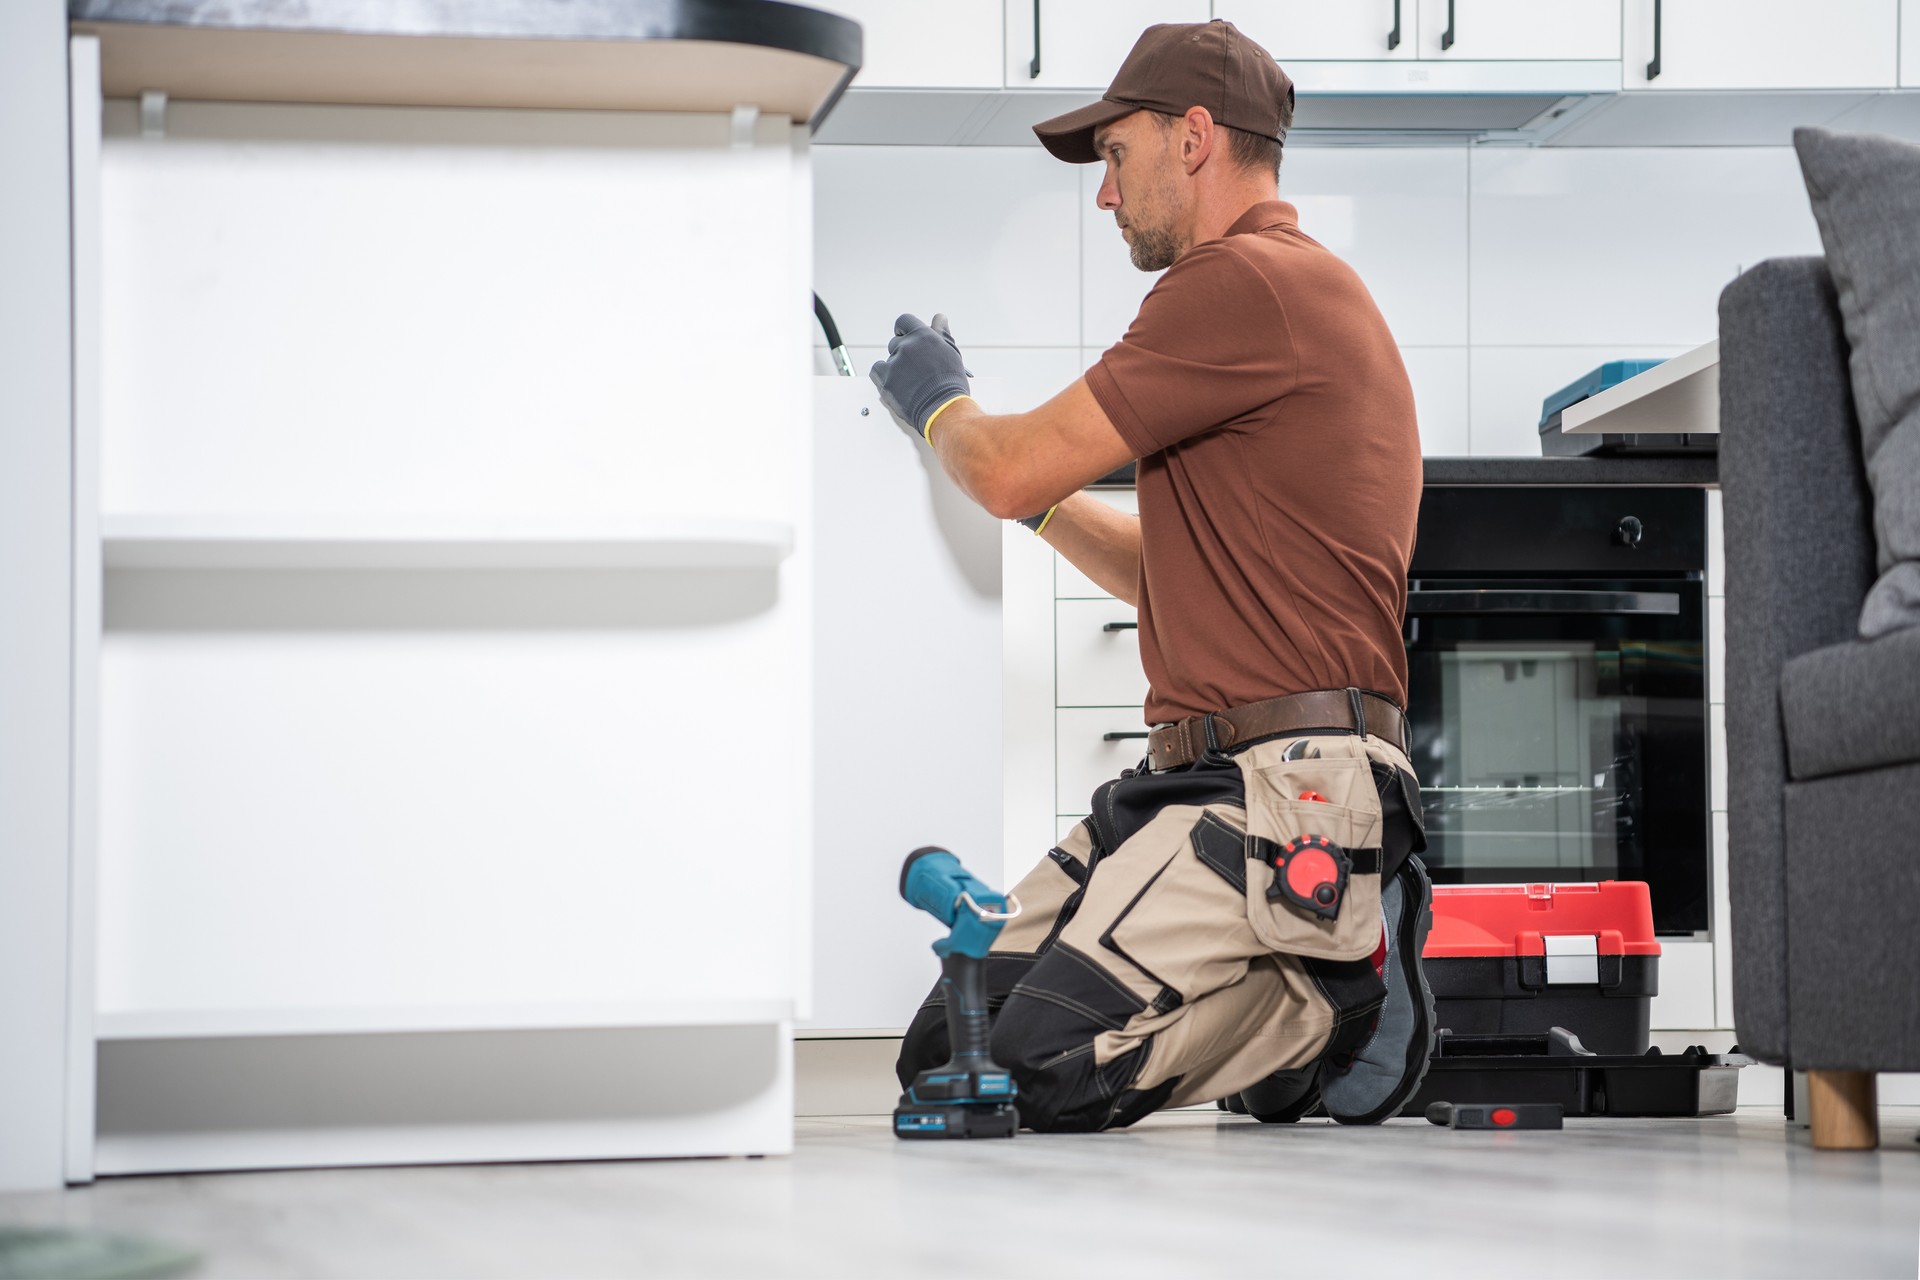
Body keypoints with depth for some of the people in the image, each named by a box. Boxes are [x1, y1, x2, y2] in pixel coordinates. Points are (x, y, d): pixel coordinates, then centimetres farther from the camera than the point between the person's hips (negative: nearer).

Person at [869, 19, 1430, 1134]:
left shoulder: (1254, 281, -12)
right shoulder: (1296, 291, 23)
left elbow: (1013, 475, -11)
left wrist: (941, 406, 11)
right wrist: (1001, 452, 26)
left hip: (1284, 797, -10)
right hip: (1192, 781, 10)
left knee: (1040, 1070, -21)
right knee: (946, 1045, 1)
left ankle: (1345, 1007, -4)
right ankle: (1299, 1001, 7)